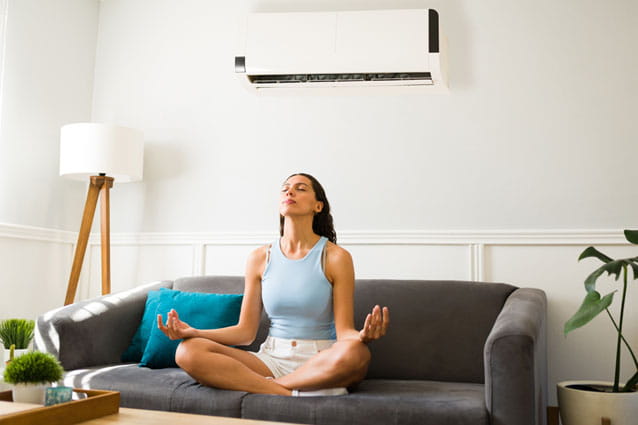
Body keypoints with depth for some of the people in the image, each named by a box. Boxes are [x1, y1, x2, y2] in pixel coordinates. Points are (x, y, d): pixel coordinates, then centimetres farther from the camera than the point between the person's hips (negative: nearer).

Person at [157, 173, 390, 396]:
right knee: (188, 351, -20)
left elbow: (344, 330, -6)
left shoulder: (336, 257, -2)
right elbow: (245, 331, 7)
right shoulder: (259, 258, 8)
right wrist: (193, 332, -6)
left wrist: (361, 336, -30)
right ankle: (296, 393, -24)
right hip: (272, 359, 3)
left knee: (355, 353, -38)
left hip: (321, 362, -3)